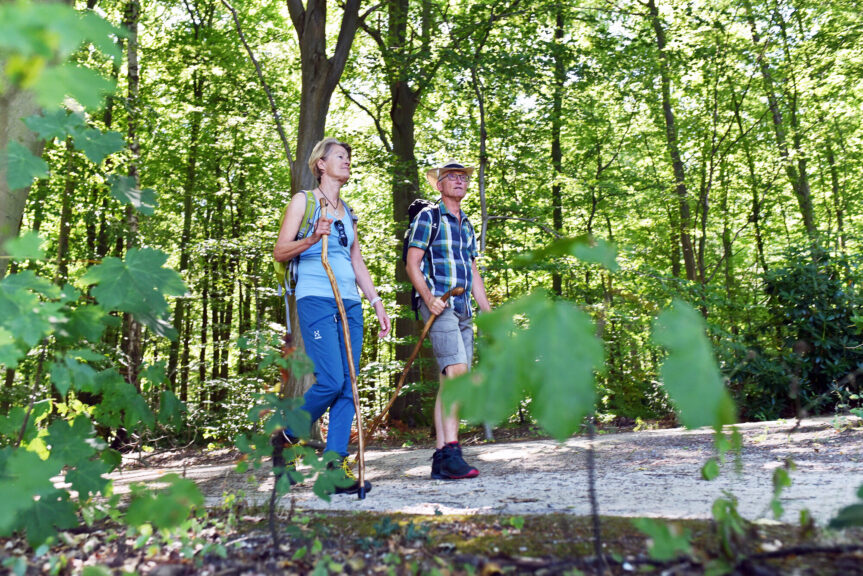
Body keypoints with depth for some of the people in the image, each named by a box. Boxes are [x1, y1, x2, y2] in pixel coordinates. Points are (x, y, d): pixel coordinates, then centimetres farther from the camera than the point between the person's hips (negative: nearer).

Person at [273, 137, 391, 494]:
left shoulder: (348, 212, 23)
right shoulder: (304, 201, 6)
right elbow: (280, 251, -1)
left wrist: (377, 302, 14)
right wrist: (312, 239, -19)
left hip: (350, 303, 6)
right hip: (316, 299, -6)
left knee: (349, 385, -2)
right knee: (330, 381, -16)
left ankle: (336, 467, 2)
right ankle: (287, 437, 8)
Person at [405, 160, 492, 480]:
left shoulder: (467, 225, 23)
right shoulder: (428, 217, 2)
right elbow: (412, 264, -5)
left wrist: (490, 314, 17)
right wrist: (429, 298, -20)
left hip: (463, 310, 7)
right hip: (438, 306, -7)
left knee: (449, 381, 4)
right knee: (457, 371, -21)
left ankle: (440, 458, 8)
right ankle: (451, 451, -22)